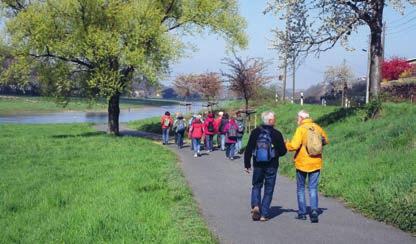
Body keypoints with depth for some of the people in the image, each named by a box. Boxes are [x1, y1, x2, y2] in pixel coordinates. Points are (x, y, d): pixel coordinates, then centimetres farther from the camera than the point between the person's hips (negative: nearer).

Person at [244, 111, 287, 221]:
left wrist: (247, 164, 6)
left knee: (256, 186, 17)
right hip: (271, 166, -2)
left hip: (258, 165, 2)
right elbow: (282, 151, -5)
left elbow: (248, 149, -2)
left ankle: (255, 205, -8)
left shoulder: (255, 132, -2)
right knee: (268, 190, 8)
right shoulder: (277, 134, -9)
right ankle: (264, 214, 6)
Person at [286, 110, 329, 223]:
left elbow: (294, 145, -22)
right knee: (313, 189, 6)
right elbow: (325, 140, 17)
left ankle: (302, 213, 14)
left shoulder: (301, 129, -13)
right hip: (316, 163, 3)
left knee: (300, 188, 12)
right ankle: (314, 210, -12)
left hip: (302, 163, -3)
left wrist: (286, 144, -4)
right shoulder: (317, 127, 3)